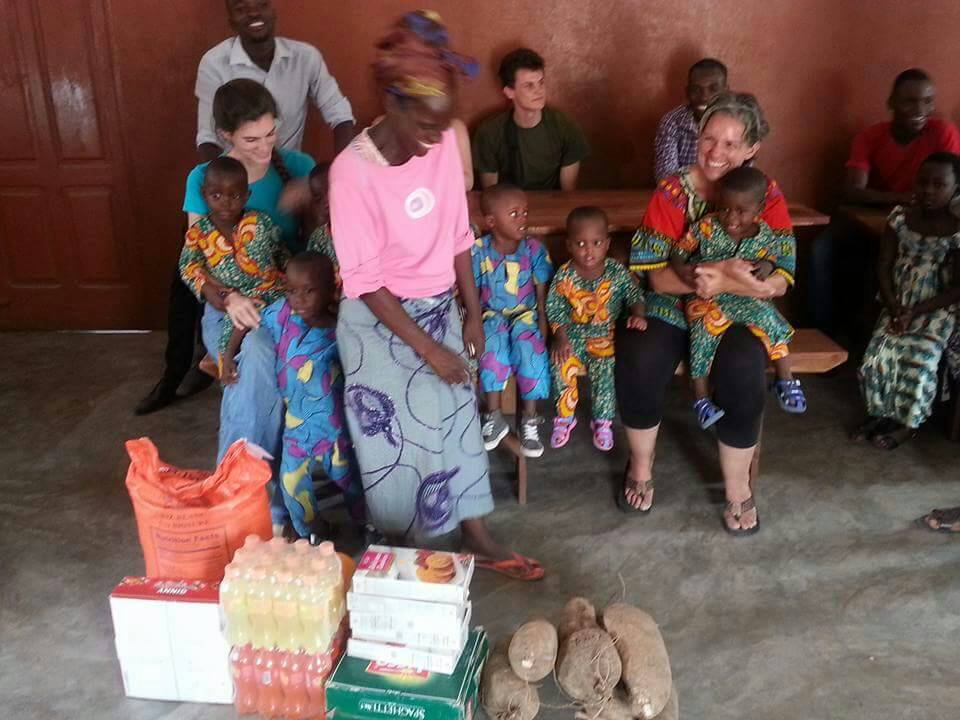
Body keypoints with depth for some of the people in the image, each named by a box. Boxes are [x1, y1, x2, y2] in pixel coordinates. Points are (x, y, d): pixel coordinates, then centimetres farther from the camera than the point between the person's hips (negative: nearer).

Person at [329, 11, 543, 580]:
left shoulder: (444, 143, -7)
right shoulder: (353, 171, -23)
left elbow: (459, 236, 3)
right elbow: (365, 282, -20)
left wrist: (473, 313, 5)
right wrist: (427, 348, -20)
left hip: (439, 309, 6)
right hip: (380, 323, -5)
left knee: (458, 419, 14)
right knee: (396, 439, 7)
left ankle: (478, 539, 32)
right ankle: (405, 555, 30)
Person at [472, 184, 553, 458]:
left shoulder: (534, 249, -6)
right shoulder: (477, 251, -7)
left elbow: (542, 296, -3)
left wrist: (543, 331, -9)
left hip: (526, 315, 1)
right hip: (493, 316, 0)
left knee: (531, 350, -30)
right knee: (492, 347, -33)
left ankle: (529, 419, -11)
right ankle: (494, 416, -17)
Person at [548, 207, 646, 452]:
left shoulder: (617, 272, -8)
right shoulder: (564, 275, -8)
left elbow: (635, 295, -3)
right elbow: (554, 308, -4)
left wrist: (637, 315, -24)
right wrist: (561, 337, -14)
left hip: (606, 335, 0)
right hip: (573, 333, 1)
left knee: (604, 368, -26)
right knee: (561, 363, -25)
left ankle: (602, 420, -2)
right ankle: (565, 416, -3)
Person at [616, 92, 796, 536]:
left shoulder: (767, 196, -3)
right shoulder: (672, 192, -5)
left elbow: (778, 282, -10)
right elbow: (657, 277, -13)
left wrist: (724, 282, -29)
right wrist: (720, 272, -29)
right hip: (670, 309, 0)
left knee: (743, 371, -31)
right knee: (638, 362, -30)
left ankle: (738, 489, -6)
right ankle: (641, 467, 0)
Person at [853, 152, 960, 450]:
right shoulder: (900, 218, 0)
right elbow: (883, 268, 0)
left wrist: (915, 312, -18)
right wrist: (894, 308, -13)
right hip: (897, 305, 3)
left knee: (919, 362, -20)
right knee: (876, 356, -15)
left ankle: (908, 423, 4)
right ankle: (879, 412, 9)